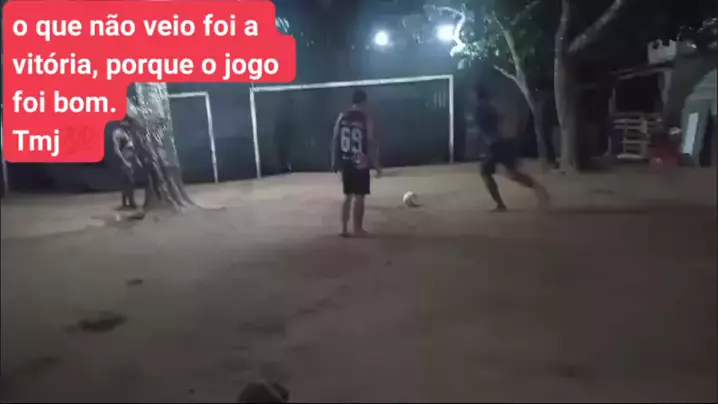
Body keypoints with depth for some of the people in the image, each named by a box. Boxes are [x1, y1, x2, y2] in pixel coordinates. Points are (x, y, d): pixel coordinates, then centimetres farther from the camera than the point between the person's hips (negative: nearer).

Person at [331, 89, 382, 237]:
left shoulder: (341, 117, 6)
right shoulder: (366, 119, -6)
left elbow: (335, 139, 5)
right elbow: (371, 142, -9)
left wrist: (334, 161, 11)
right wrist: (376, 164, -4)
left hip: (345, 162, 5)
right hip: (361, 163, -5)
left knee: (348, 196, 14)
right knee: (359, 197, 3)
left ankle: (344, 229, 15)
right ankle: (358, 229, 9)